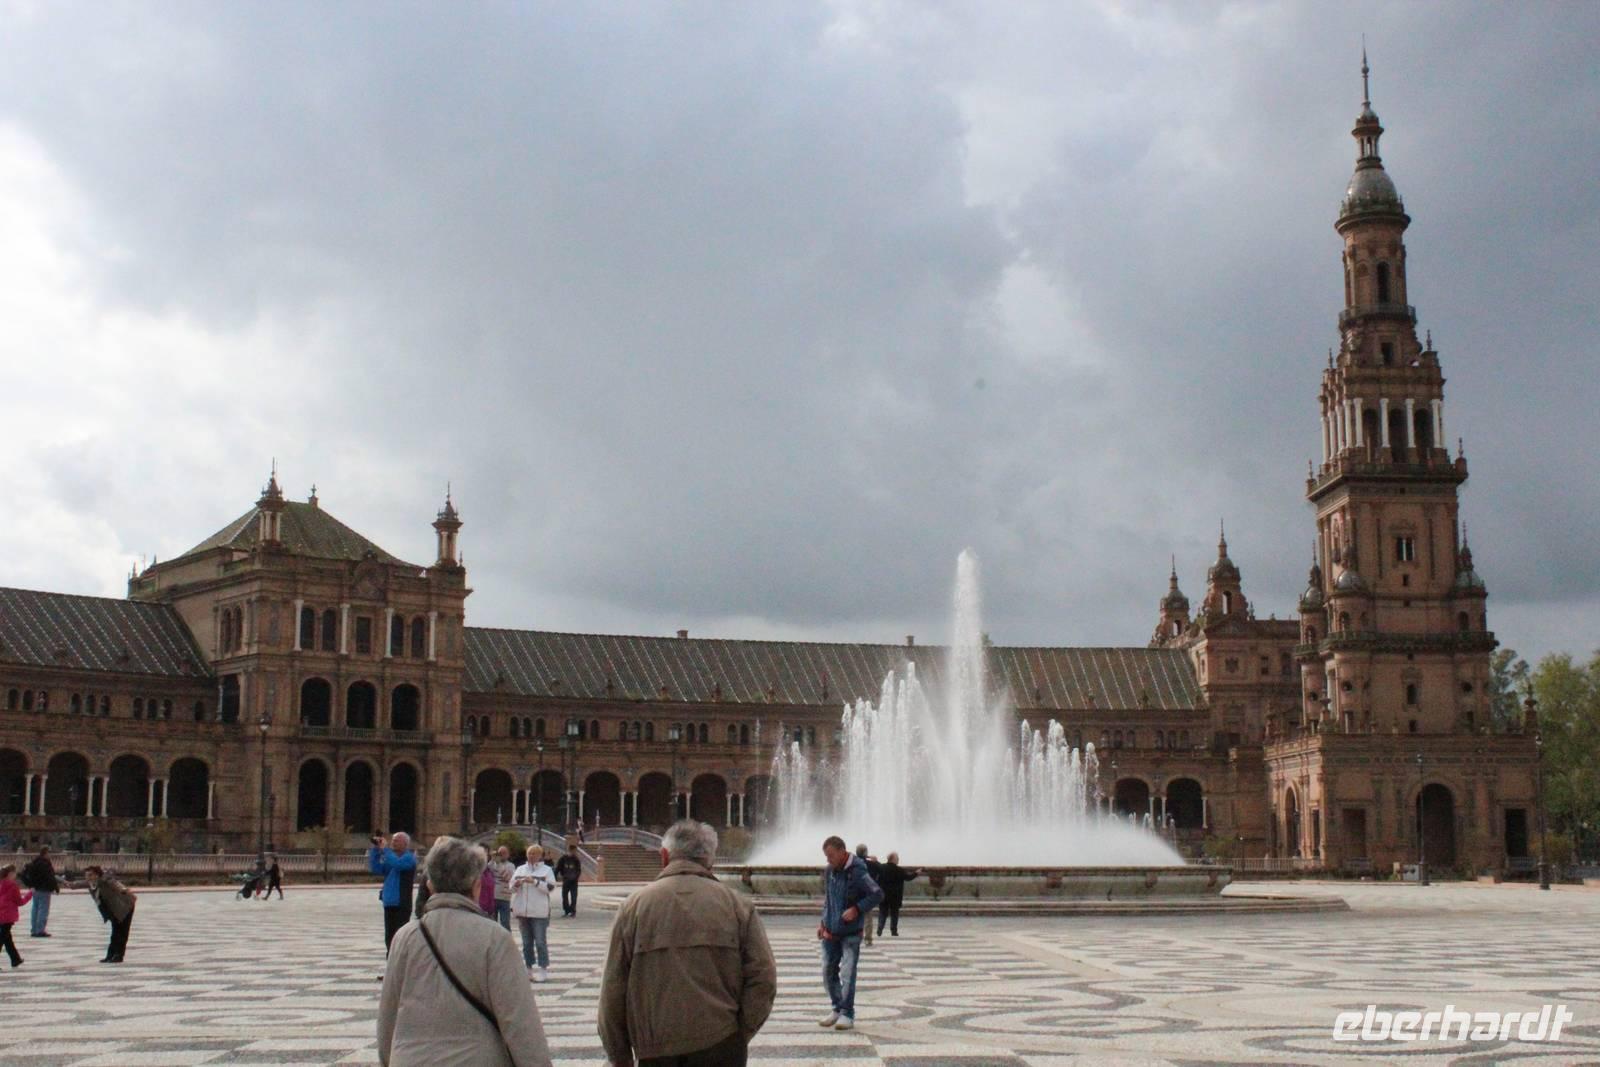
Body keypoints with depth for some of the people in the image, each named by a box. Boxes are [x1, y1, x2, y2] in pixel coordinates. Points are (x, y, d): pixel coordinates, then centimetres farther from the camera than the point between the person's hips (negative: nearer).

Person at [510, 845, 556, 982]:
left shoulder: (547, 870, 1)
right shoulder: (520, 869, 13)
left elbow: (551, 887, -11)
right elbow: (511, 887, 11)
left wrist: (535, 882, -19)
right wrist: (516, 884, -12)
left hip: (539, 912, -4)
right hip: (522, 911, 4)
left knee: (540, 941, -5)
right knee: (526, 942, 10)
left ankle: (544, 969, -2)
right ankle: (528, 968, 16)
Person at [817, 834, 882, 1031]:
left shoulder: (857, 872, -17)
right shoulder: (831, 870, 5)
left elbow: (878, 894, -18)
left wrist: (857, 909, -24)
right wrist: (822, 922, 13)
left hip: (850, 933, -7)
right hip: (830, 932, 7)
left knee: (847, 973, -7)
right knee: (828, 971, 9)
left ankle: (847, 1014, 3)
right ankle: (837, 1008, 24)